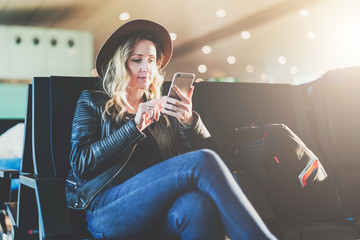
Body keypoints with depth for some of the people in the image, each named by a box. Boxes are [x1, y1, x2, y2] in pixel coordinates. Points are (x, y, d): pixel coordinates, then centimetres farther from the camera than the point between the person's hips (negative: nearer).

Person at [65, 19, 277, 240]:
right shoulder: (92, 103, 17)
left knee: (199, 205, -37)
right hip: (107, 209, -3)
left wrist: (190, 121, -7)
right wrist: (134, 126, -7)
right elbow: (81, 164, 2)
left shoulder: (165, 110, 24)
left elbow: (206, 148, 13)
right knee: (203, 162, -27)